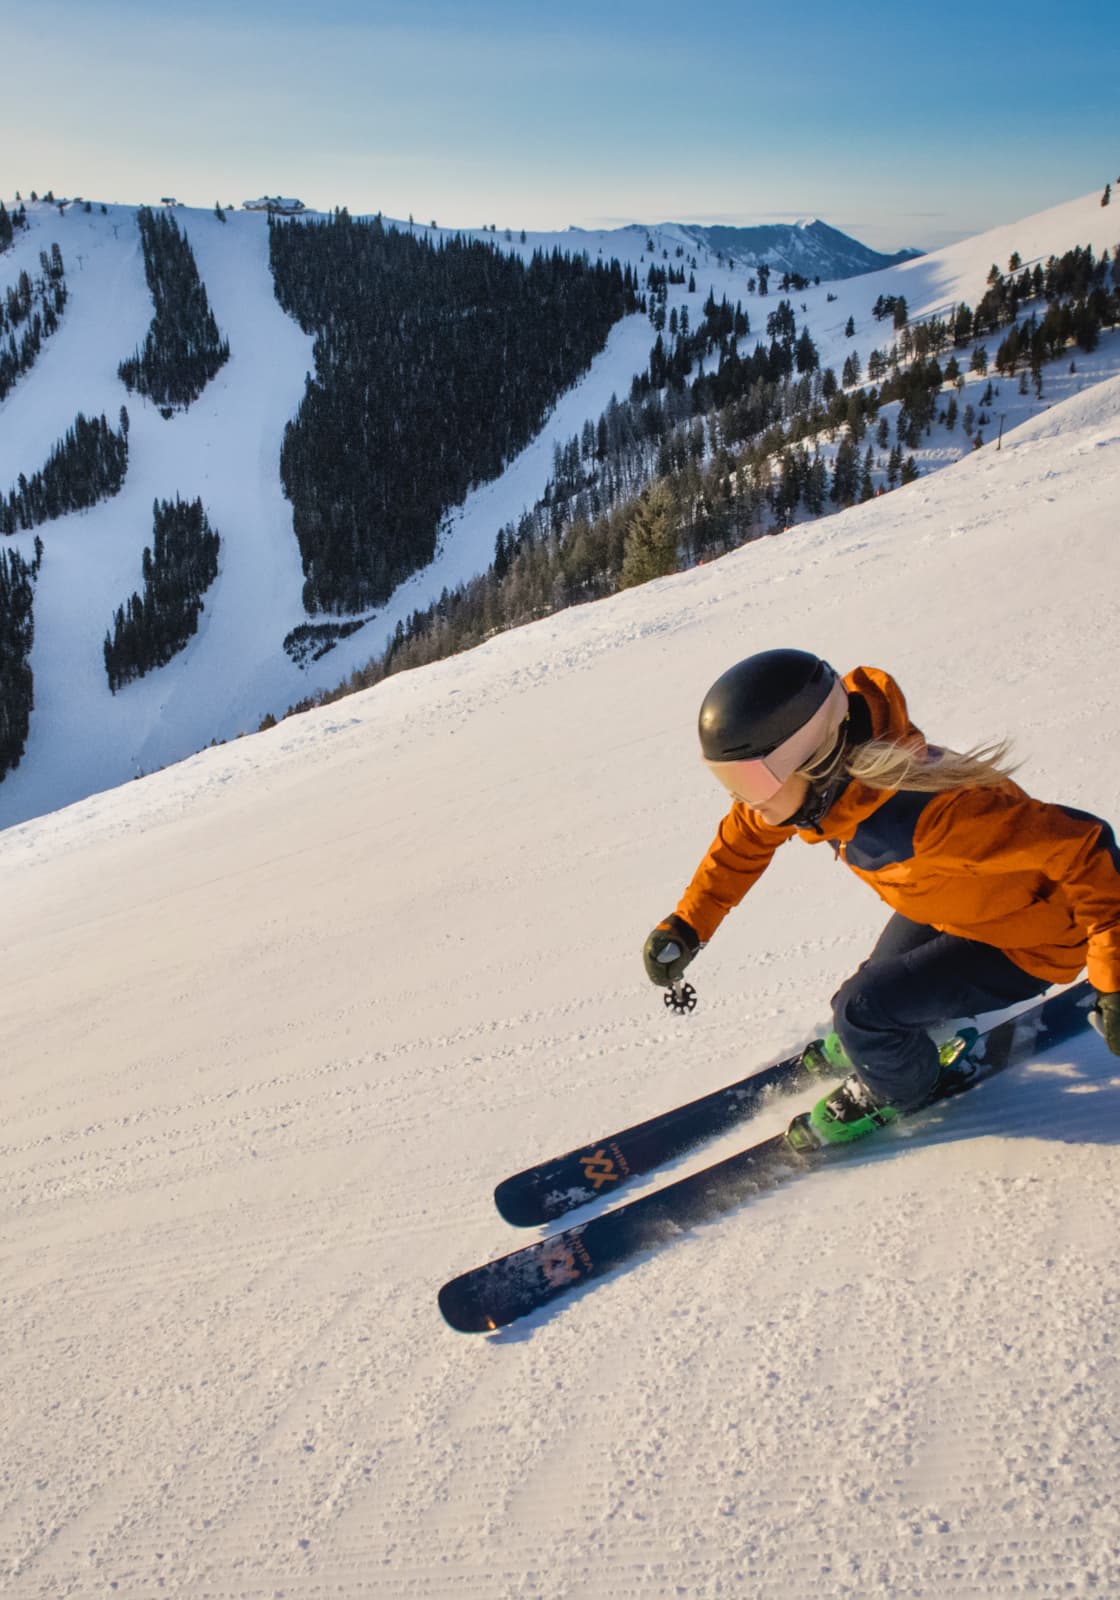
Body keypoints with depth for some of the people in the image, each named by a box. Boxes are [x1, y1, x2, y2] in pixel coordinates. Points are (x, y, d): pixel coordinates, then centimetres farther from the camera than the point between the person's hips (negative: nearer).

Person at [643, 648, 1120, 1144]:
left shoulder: (932, 813, -44)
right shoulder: (821, 780, -20)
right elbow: (745, 835, 0)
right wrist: (687, 924, -3)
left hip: (1024, 940, -7)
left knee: (862, 1010, -14)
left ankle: (904, 1089, 17)